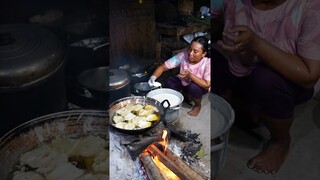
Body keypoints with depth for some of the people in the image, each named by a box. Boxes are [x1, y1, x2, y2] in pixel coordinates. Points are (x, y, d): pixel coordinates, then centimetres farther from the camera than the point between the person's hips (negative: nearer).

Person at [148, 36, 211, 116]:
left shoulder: (207, 63, -31)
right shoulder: (183, 56, -25)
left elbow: (207, 85, -35)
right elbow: (163, 67, -24)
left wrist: (190, 75, -45)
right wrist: (153, 77, -44)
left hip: (199, 86, -3)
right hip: (183, 82, 3)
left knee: (193, 87, -35)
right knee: (168, 82, -23)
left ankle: (198, 105, -2)